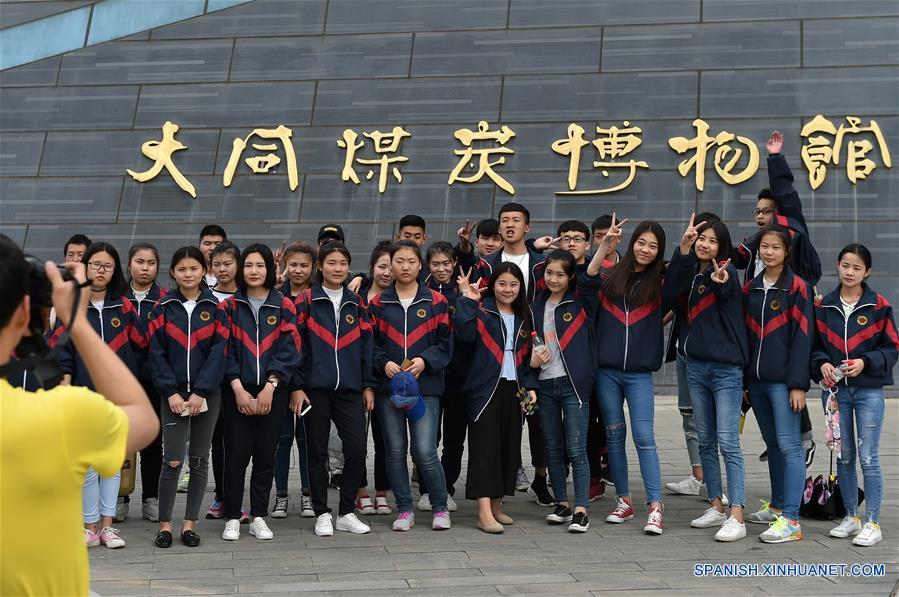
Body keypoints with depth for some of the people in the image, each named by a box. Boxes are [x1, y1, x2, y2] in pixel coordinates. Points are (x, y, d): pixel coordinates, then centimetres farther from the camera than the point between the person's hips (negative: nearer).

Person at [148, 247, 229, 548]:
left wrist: (200, 392, -12)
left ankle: (190, 523, 14)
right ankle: (165, 524, 6)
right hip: (173, 394, -1)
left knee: (199, 460, 5)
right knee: (173, 461, -7)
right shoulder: (163, 308, 4)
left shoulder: (216, 308, 3)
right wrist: (171, 392, -11)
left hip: (206, 394, 1)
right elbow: (156, 353, 0)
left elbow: (219, 353, -3)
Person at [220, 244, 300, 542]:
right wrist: (238, 388, -10)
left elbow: (288, 350, -1)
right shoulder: (230, 306, 5)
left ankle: (258, 517, 14)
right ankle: (232, 518, 9)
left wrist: (270, 386, -11)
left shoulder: (284, 306, 5)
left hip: (272, 391, 1)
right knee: (237, 453, -2)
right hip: (237, 391, -1)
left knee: (266, 455, 4)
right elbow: (225, 349, 0)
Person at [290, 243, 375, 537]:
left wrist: (368, 385, 7)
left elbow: (366, 346, 12)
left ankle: (347, 513, 10)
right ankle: (322, 514, 16)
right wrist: (296, 386, -7)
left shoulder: (356, 303, 11)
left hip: (349, 388, 2)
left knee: (357, 449, -5)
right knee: (317, 452, 4)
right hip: (315, 388, -2)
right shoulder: (306, 301, 1)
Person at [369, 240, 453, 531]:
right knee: (395, 451, 7)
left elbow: (445, 342, 3)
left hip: (425, 386, -2)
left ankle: (440, 508, 10)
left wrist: (425, 360, -13)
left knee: (425, 451, -8)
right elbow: (370, 343, 6)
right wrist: (384, 363, -11)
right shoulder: (378, 303, 7)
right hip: (388, 387, 2)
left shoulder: (436, 302, 4)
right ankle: (404, 510, 19)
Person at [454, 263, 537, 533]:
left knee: (509, 446, 7)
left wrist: (530, 386, 9)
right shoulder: (480, 311, -1)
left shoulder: (524, 318, 17)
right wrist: (467, 301, -20)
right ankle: (484, 513, -12)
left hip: (513, 389, 6)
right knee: (485, 446, -9)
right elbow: (464, 334, -21)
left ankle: (496, 505, 19)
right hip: (485, 388, -6)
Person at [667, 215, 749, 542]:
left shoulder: (726, 271, -6)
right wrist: (683, 249, -26)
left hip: (726, 368, -7)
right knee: (706, 441, 12)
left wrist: (720, 282, -53)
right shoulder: (691, 272, 10)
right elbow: (671, 286, -13)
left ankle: (737, 517, -8)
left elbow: (726, 293, -30)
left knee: (728, 443, -9)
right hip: (696, 365, 7)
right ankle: (717, 508, 22)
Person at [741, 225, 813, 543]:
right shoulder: (750, 288, 13)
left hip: (782, 380, -6)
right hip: (756, 379, 6)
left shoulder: (797, 287, -4)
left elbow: (802, 337, -9)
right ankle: (777, 506, 25)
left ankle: (790, 520, -9)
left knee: (789, 445, -7)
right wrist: (744, 377, 10)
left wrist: (798, 384, -14)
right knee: (772, 443, 14)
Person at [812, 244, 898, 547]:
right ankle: (851, 517, 22)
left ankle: (872, 523, 3)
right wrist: (822, 364, -9)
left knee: (868, 457, -4)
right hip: (835, 389, 3)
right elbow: (815, 344, 10)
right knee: (843, 457, 10)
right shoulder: (824, 305, 5)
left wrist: (865, 362, -16)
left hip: (868, 390, -3)